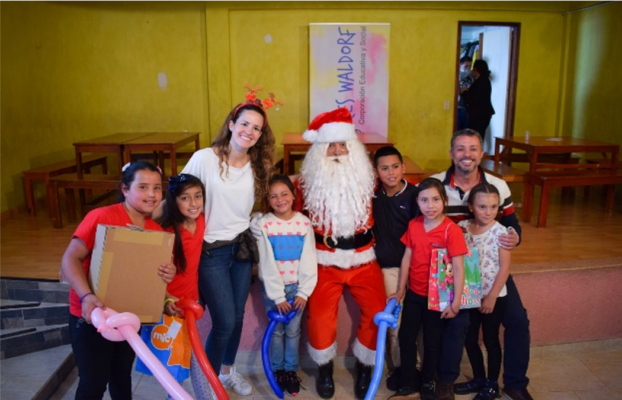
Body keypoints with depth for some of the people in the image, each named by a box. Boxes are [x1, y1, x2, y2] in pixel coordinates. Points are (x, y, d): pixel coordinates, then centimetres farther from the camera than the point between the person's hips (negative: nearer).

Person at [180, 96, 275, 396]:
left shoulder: (257, 166, 2)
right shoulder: (204, 158, -14)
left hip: (241, 247, 5)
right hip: (210, 250, -5)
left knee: (237, 317, 15)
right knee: (224, 322, -3)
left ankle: (227, 371, 39)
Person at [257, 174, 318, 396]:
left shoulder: (304, 223, -5)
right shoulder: (263, 224, -11)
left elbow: (309, 261, -4)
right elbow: (266, 264, -11)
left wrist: (303, 292, -8)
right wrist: (278, 296, -12)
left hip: (296, 286, 1)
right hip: (272, 287, -1)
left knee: (293, 331, 7)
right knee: (277, 330, 9)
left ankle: (291, 370, 25)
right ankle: (277, 370, 28)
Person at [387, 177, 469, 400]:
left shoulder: (451, 230, -18)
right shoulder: (413, 225, -3)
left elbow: (458, 268, -18)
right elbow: (407, 258, 3)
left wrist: (455, 303, -19)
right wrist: (400, 290, 5)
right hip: (414, 294, 5)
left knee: (433, 342, 12)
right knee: (405, 337, 11)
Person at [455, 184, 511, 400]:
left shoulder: (500, 231, -14)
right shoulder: (462, 227, -4)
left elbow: (504, 267, -13)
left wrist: (492, 296, -14)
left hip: (494, 297, -4)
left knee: (491, 340, 10)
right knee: (469, 339, 15)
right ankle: (479, 378, 36)